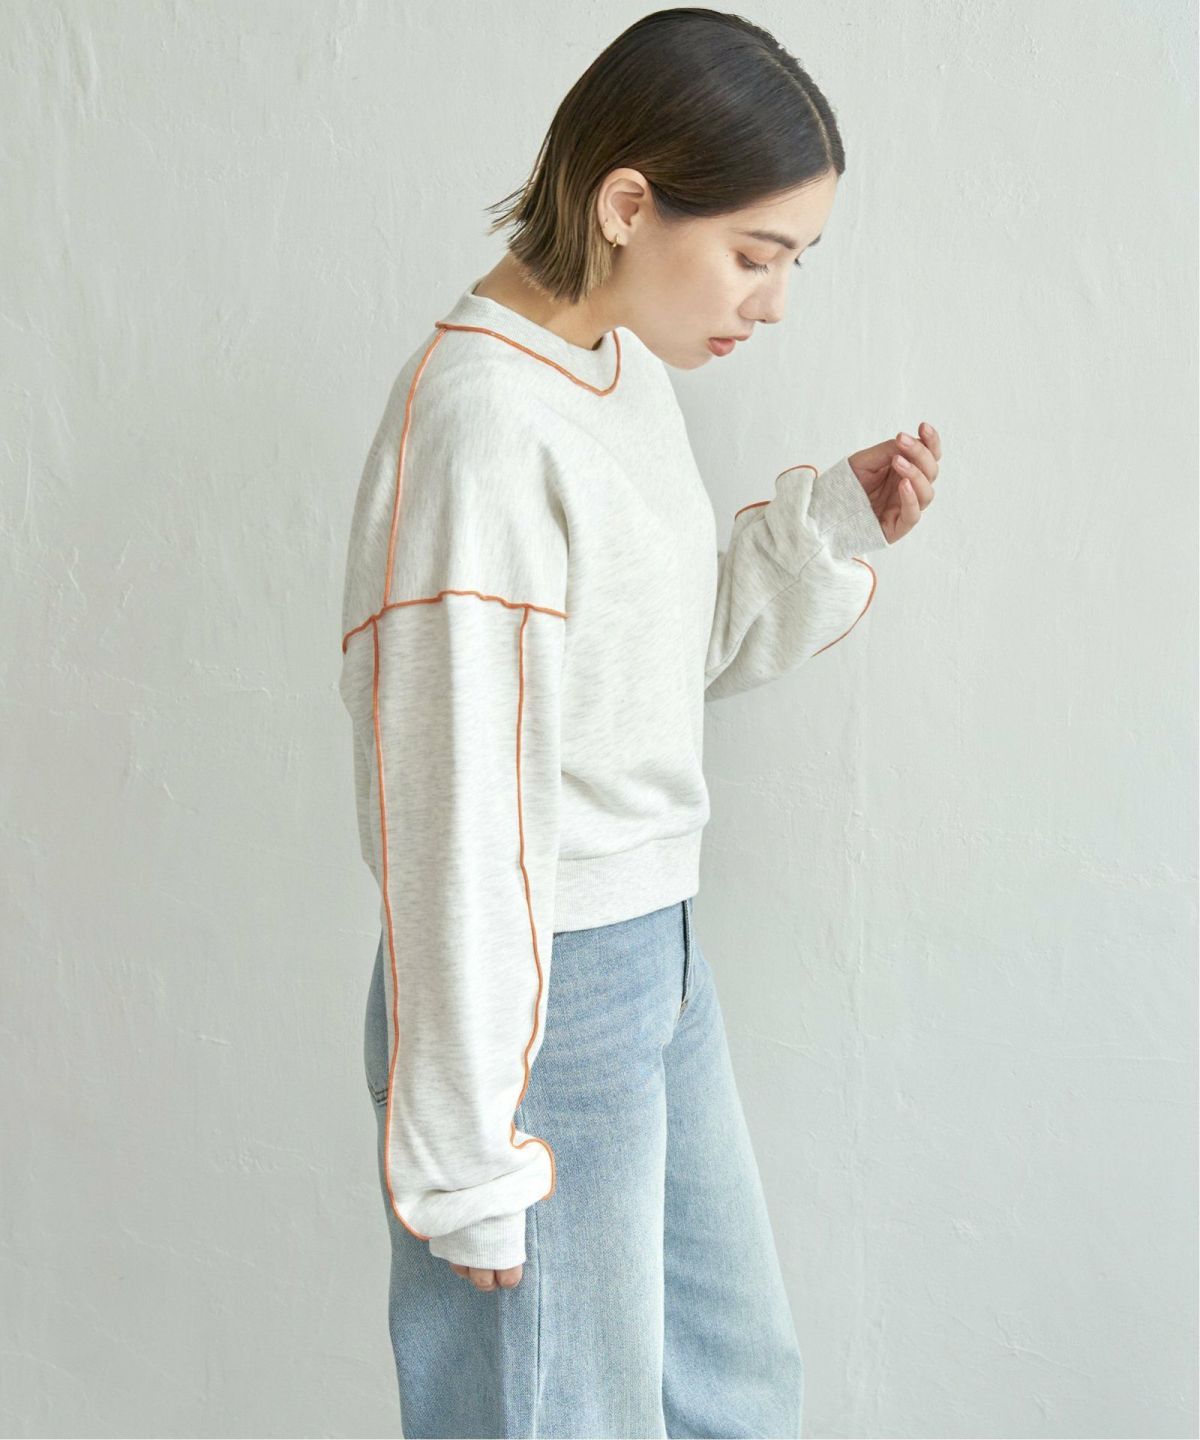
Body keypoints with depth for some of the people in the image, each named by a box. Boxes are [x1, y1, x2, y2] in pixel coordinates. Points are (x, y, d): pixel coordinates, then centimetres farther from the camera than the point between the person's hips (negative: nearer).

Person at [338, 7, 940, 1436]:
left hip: (660, 958, 9)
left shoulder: (625, 369, 4)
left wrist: (832, 523, -1)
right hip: (530, 995, -9)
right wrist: (470, 1162, -17)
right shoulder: (480, 420, -23)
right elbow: (450, 811, -22)